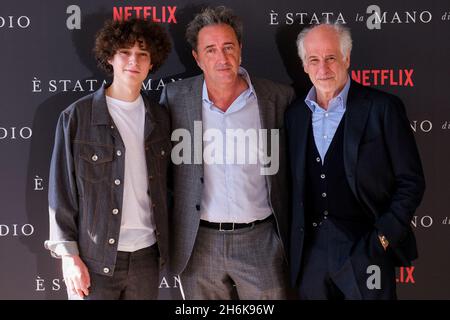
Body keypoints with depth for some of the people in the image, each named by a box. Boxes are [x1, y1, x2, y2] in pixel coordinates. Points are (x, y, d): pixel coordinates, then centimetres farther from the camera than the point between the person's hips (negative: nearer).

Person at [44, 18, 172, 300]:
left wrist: (165, 246, 8)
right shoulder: (76, 117, -5)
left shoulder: (159, 117, 6)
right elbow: (61, 190, -4)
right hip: (94, 259, -3)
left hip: (147, 255, 3)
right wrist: (69, 254, -7)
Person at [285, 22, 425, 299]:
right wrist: (296, 242, 6)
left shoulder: (382, 107, -6)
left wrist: (384, 236, -10)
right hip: (310, 253, 4)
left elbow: (411, 181, -5)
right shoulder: (295, 113, 7)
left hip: (365, 248, -4)